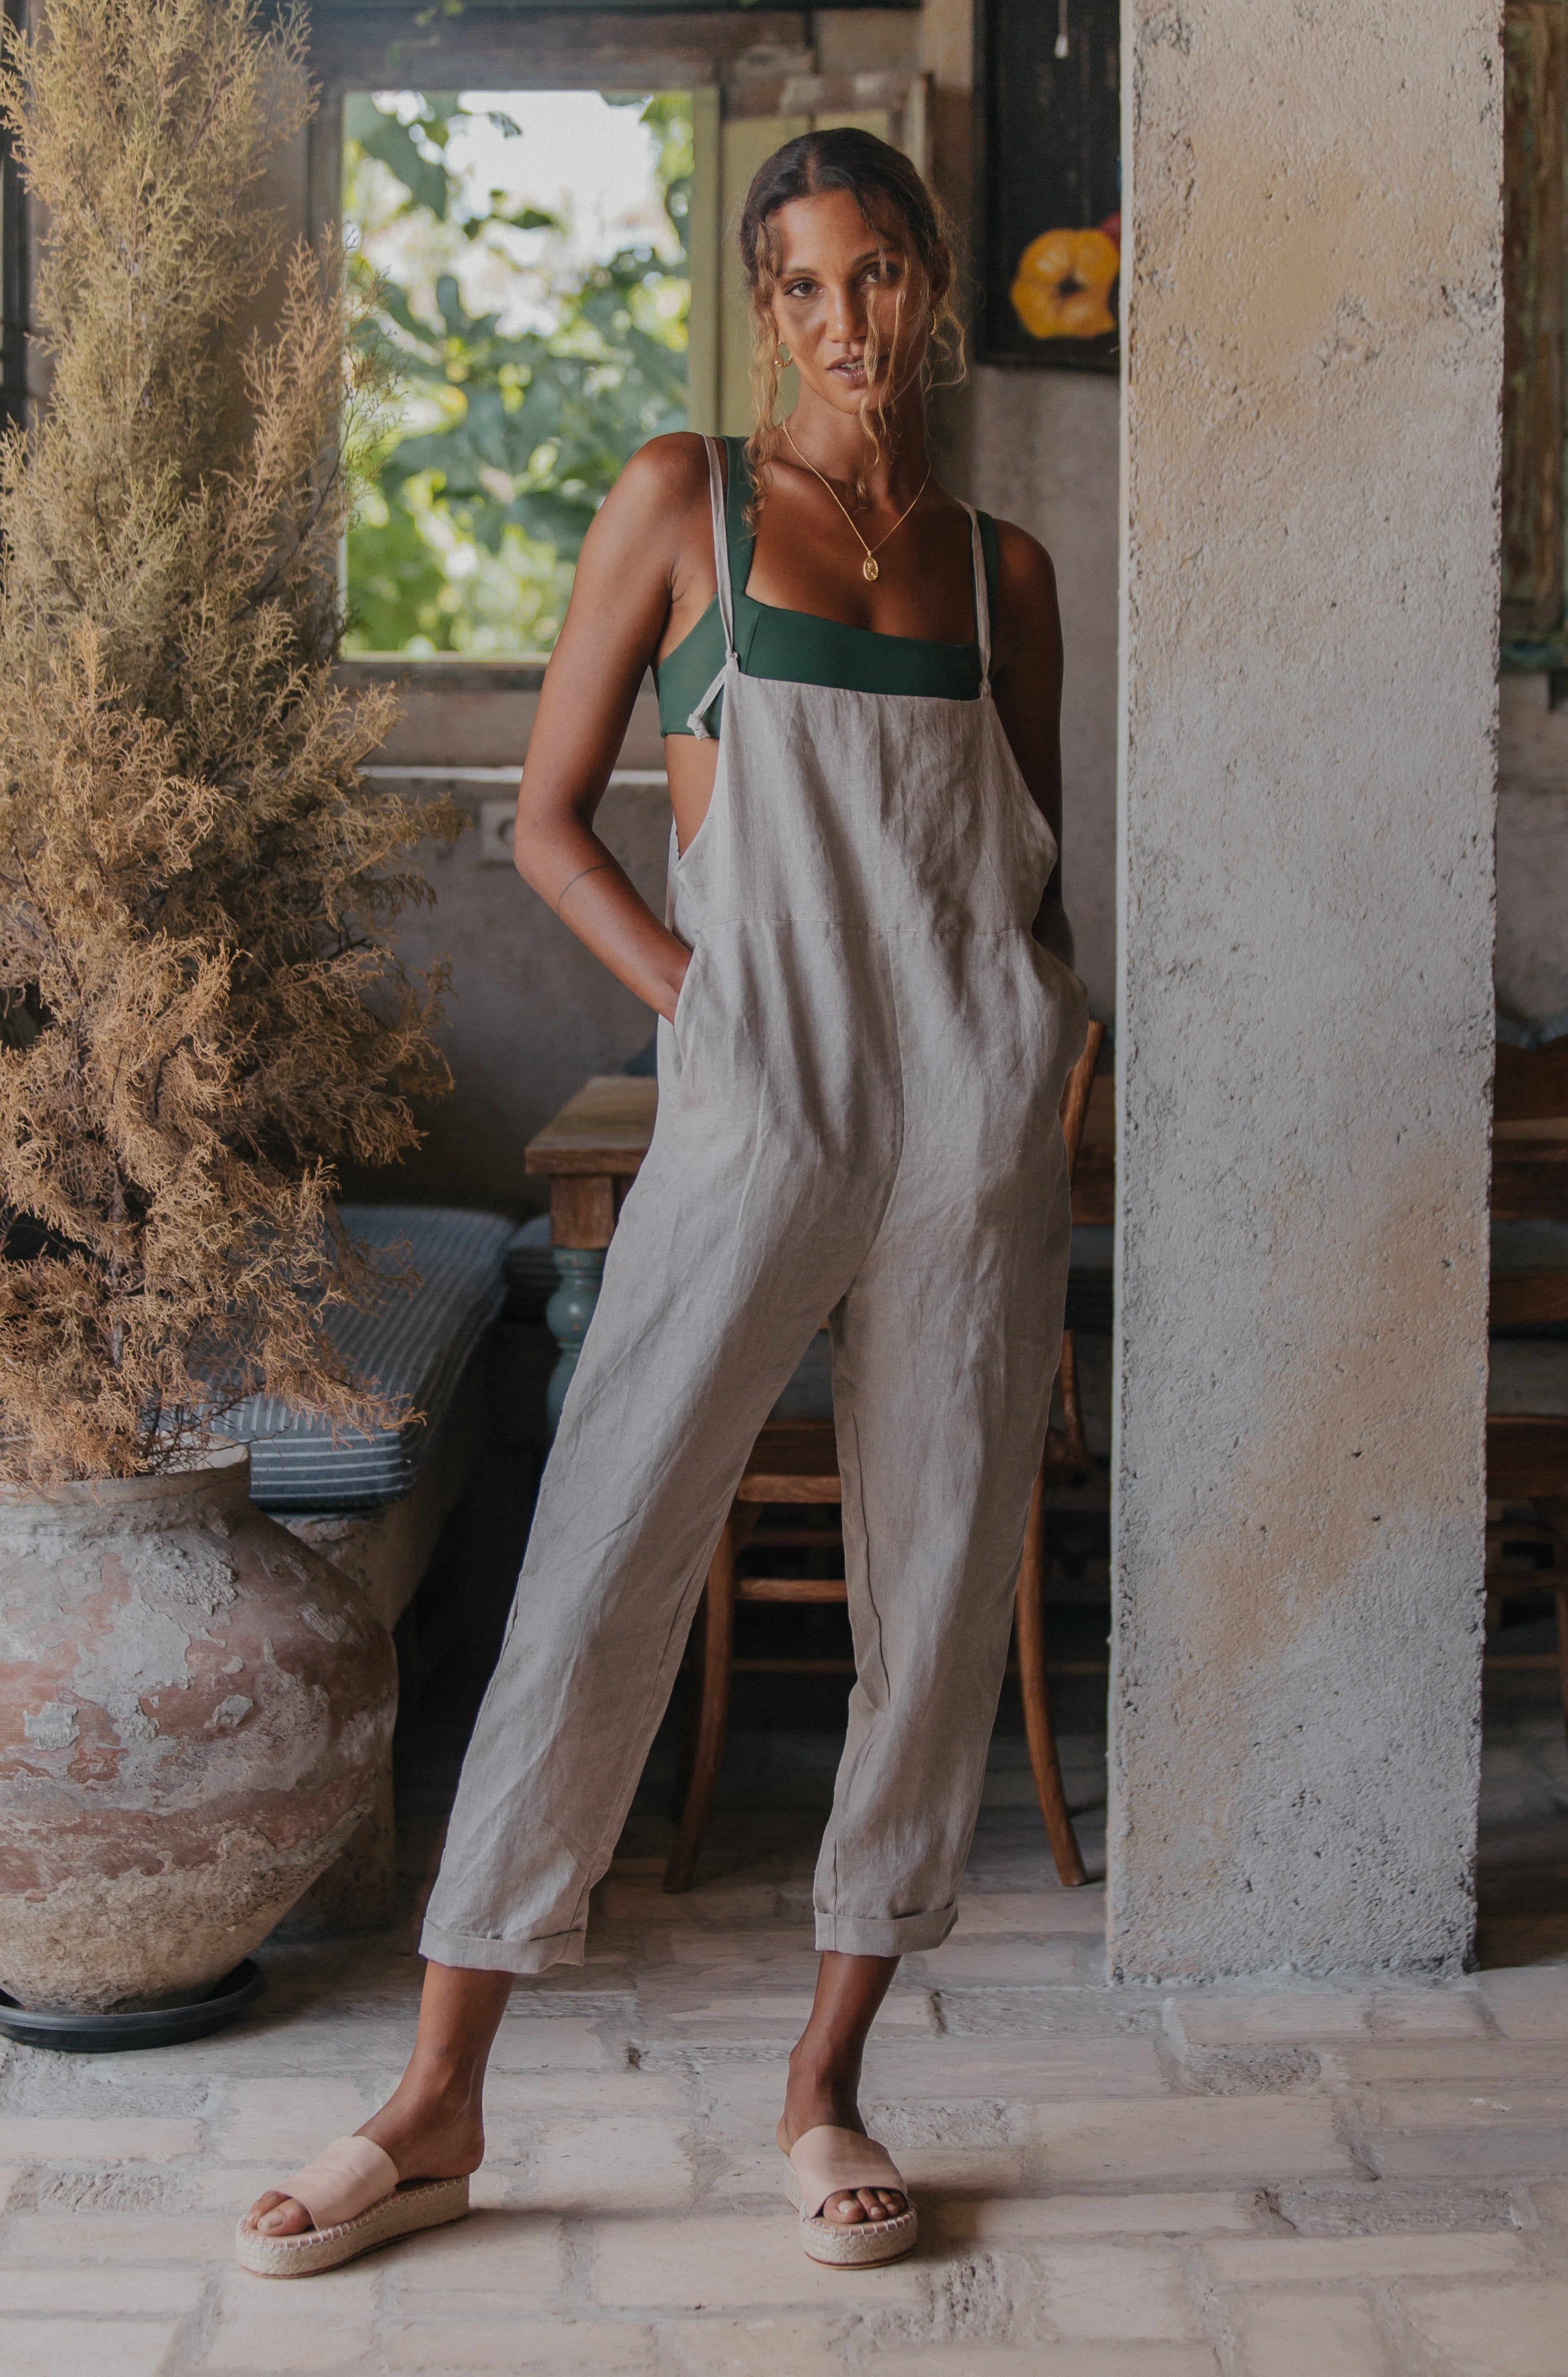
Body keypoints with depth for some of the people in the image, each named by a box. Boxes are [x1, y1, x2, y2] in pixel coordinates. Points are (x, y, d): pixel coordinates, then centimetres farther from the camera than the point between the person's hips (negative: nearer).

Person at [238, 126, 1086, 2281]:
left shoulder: (1002, 567, 13)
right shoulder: (683, 501, 6)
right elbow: (551, 819, 4)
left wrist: (1030, 1025, 1)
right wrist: (707, 1010, -6)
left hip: (976, 1117, 3)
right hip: (751, 1114, -3)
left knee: (941, 1586, 4)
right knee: (598, 1572, -5)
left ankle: (829, 2080, 19)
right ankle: (441, 2102, 6)